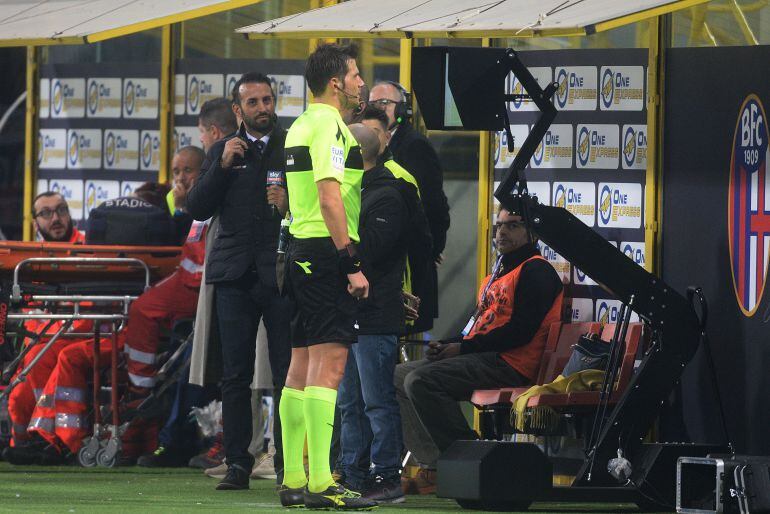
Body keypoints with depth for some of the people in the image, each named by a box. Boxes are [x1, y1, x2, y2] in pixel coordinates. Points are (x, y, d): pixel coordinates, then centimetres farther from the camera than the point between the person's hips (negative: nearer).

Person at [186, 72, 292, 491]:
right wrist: (222, 166, -7)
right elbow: (197, 209, 4)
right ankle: (237, 464, 4)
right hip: (236, 277, 2)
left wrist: (290, 205, -15)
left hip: (281, 275, -2)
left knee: (288, 373, -4)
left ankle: (289, 463, -1)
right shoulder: (222, 151, 12)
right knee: (235, 376, 2)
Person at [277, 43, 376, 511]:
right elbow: (330, 197, -21)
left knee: (303, 366, 10)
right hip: (328, 251, -10)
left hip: (302, 249, 10)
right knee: (328, 363, -12)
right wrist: (352, 264, -22)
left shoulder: (301, 125, 18)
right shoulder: (329, 125, -12)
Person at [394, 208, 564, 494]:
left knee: (421, 381, -26)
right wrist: (447, 346, 5)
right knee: (399, 376, 3)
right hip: (485, 360, 10)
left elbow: (522, 330, -16)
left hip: (511, 364, -10)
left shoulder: (536, 271, -6)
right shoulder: (497, 275, 27)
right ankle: (434, 467, -8)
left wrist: (463, 348, -14)